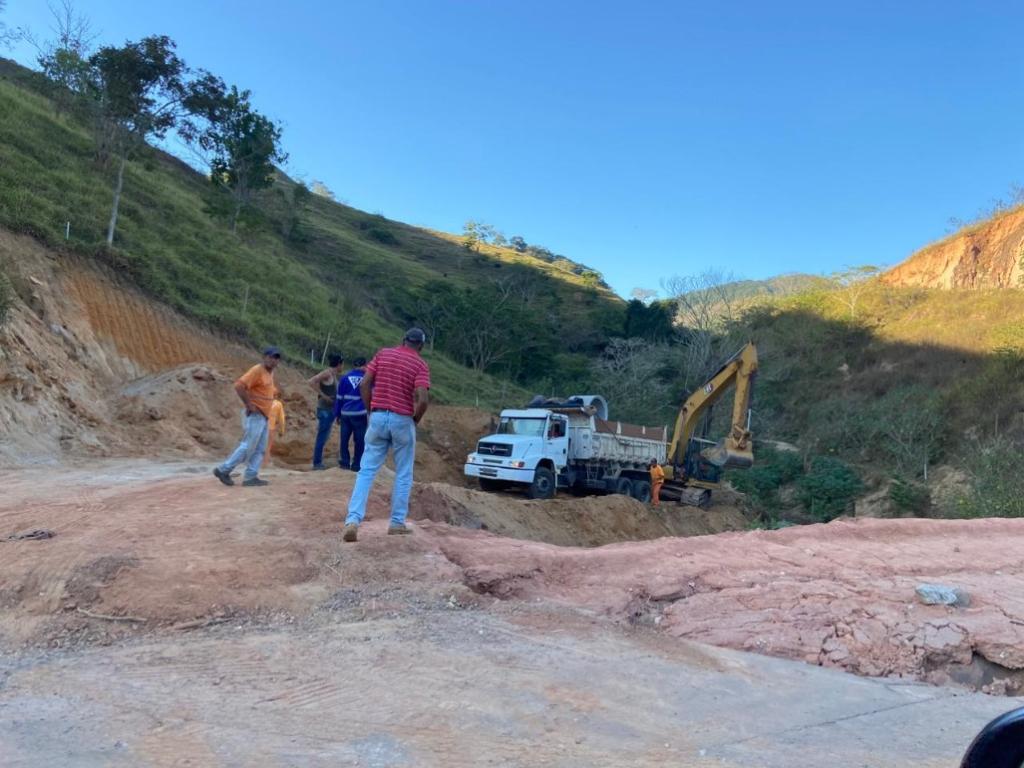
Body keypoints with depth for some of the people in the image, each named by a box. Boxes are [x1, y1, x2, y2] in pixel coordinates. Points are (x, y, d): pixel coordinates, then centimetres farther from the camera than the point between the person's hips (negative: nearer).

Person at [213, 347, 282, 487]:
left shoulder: (270, 373, 13)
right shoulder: (257, 370, -14)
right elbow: (239, 385, -24)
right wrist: (249, 405, -21)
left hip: (264, 416, 9)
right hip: (254, 415, -9)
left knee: (260, 449, 8)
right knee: (248, 447, -8)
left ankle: (251, 477, 11)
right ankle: (223, 470, 2)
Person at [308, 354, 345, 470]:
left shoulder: (333, 375, 14)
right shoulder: (327, 373, -13)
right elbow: (311, 382, -24)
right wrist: (323, 395, -21)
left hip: (330, 410, 9)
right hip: (325, 410, -9)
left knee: (324, 437, 13)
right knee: (322, 437, -5)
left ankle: (319, 462, 20)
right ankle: (317, 463, -1)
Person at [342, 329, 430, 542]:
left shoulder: (383, 354, 6)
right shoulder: (420, 364, -4)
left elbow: (364, 384, 2)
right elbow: (423, 400, -15)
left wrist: (371, 411, 11)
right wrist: (415, 419, 3)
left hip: (378, 417, 3)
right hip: (402, 421, -2)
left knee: (366, 471, 3)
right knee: (403, 474, 11)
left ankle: (353, 520, -8)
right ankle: (397, 523, 14)